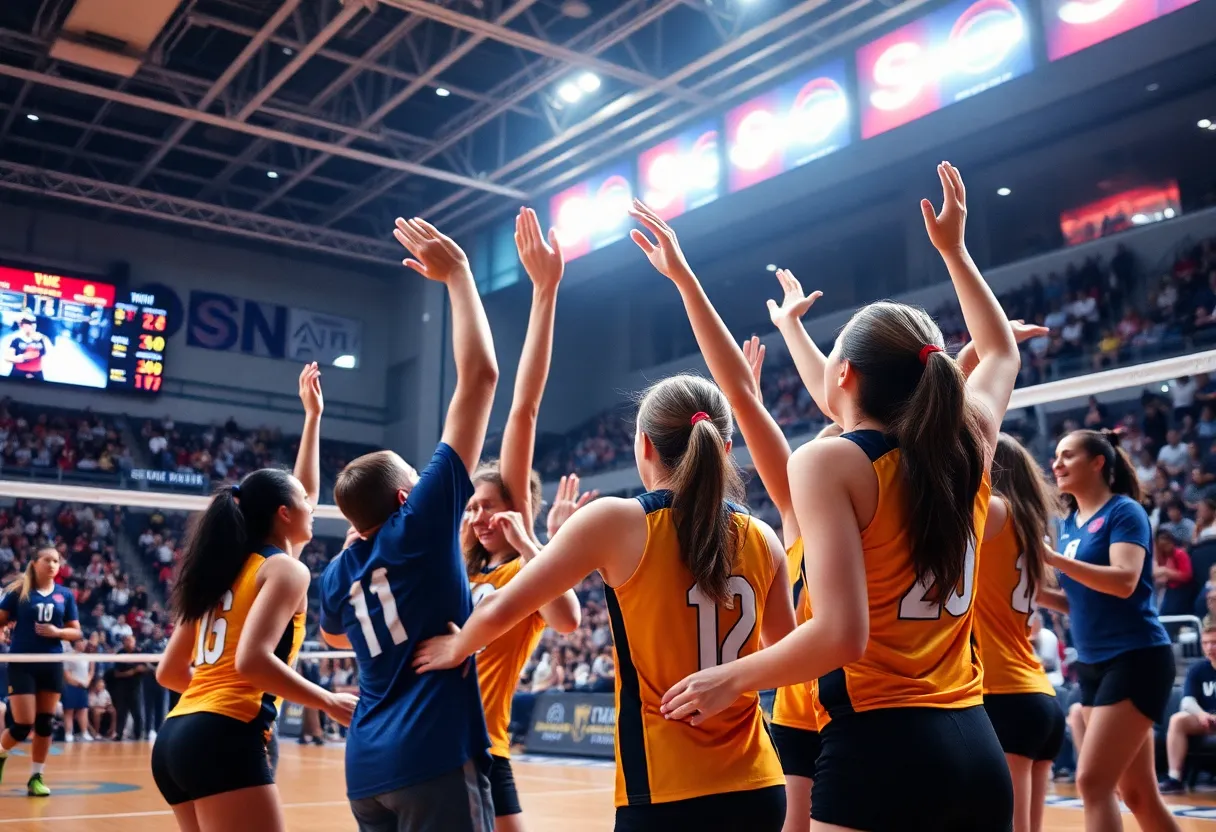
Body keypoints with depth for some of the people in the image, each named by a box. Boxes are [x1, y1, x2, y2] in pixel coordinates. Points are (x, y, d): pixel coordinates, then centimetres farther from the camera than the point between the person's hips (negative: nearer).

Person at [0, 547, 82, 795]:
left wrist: (57, 631, -10)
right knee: (23, 725, -5)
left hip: (51, 665, 3)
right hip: (22, 664, -3)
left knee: (44, 723, 5)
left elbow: (76, 632, 8)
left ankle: (36, 778, 16)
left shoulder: (65, 595, 6)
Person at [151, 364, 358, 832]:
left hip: (176, 738, 9)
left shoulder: (224, 571, 20)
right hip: (224, 740, -9)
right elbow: (253, 660, -18)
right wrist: (331, 703, -9)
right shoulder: (284, 568, -4)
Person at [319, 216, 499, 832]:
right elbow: (479, 374, -7)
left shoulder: (338, 573, 12)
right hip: (436, 757, -8)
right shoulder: (421, 521, -5)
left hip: (366, 767, 8)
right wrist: (457, 272, 0)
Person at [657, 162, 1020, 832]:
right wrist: (953, 249, 34)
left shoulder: (829, 461, -11)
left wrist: (730, 678, -6)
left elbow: (840, 634, -20)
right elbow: (1002, 355, 28)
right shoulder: (967, 448, 6)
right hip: (977, 750, 7)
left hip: (879, 750, -6)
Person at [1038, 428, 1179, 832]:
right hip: (1093, 665, 8)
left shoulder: (1125, 511, -9)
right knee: (1136, 792, 12)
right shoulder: (1069, 523, 13)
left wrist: (1053, 558, -27)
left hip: (1135, 659, -8)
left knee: (1092, 781, -12)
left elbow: (1124, 581, -23)